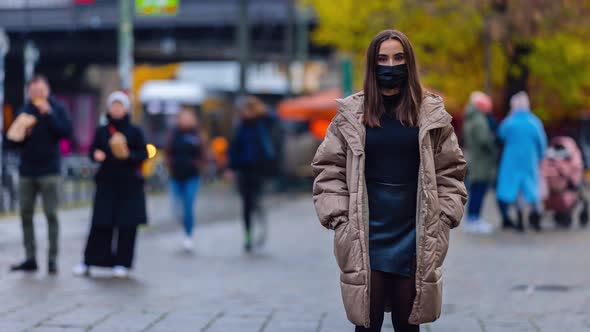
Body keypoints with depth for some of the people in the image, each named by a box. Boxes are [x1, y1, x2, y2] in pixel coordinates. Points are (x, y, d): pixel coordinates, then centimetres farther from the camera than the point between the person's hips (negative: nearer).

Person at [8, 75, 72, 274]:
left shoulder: (57, 108, 0)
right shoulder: (24, 111, 10)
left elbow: (66, 131, -14)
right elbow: (13, 140, 11)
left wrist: (49, 114, -18)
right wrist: (22, 132, -9)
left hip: (49, 171, -4)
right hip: (26, 170, 4)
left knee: (51, 215, -4)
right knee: (26, 215, 3)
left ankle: (52, 258, -1)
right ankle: (30, 258, 9)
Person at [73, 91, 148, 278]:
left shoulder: (134, 132, 2)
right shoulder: (101, 131, 7)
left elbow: (143, 154, 1)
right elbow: (93, 151, 7)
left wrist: (129, 155, -18)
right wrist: (96, 155, -15)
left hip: (129, 184, -1)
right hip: (106, 181, 1)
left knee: (127, 224, -1)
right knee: (100, 223, -1)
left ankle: (122, 263, 9)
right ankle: (88, 262, 4)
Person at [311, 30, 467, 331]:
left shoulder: (431, 113, 3)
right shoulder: (351, 114, 1)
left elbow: (450, 171, 8)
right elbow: (328, 169, 4)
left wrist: (443, 218, 0)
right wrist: (339, 218, -5)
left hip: (415, 238, 1)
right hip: (366, 238, -1)